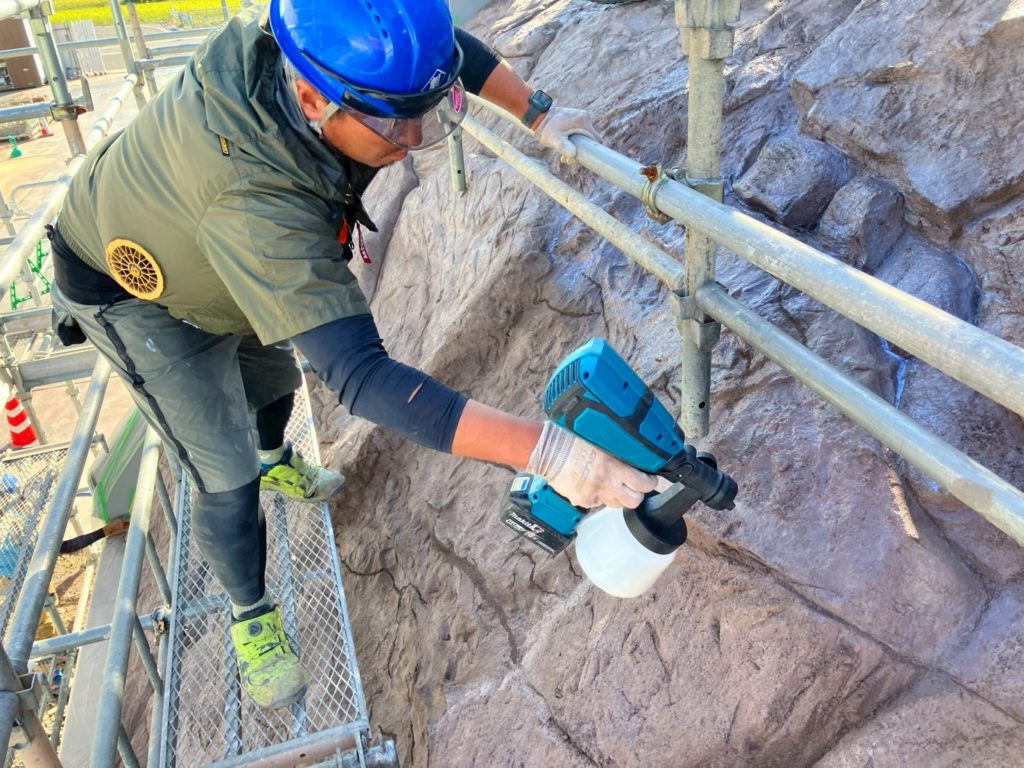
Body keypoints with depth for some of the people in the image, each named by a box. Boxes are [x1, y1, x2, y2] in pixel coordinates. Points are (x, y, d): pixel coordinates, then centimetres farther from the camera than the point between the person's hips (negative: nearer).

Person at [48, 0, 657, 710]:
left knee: (276, 378, 27)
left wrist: (539, 113, -11)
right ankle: (252, 618, 25)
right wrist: (545, 451, -58)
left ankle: (277, 464, 61)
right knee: (227, 478, -4)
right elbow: (362, 377, -54)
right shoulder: (255, 202, -50)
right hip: (134, 295, -7)